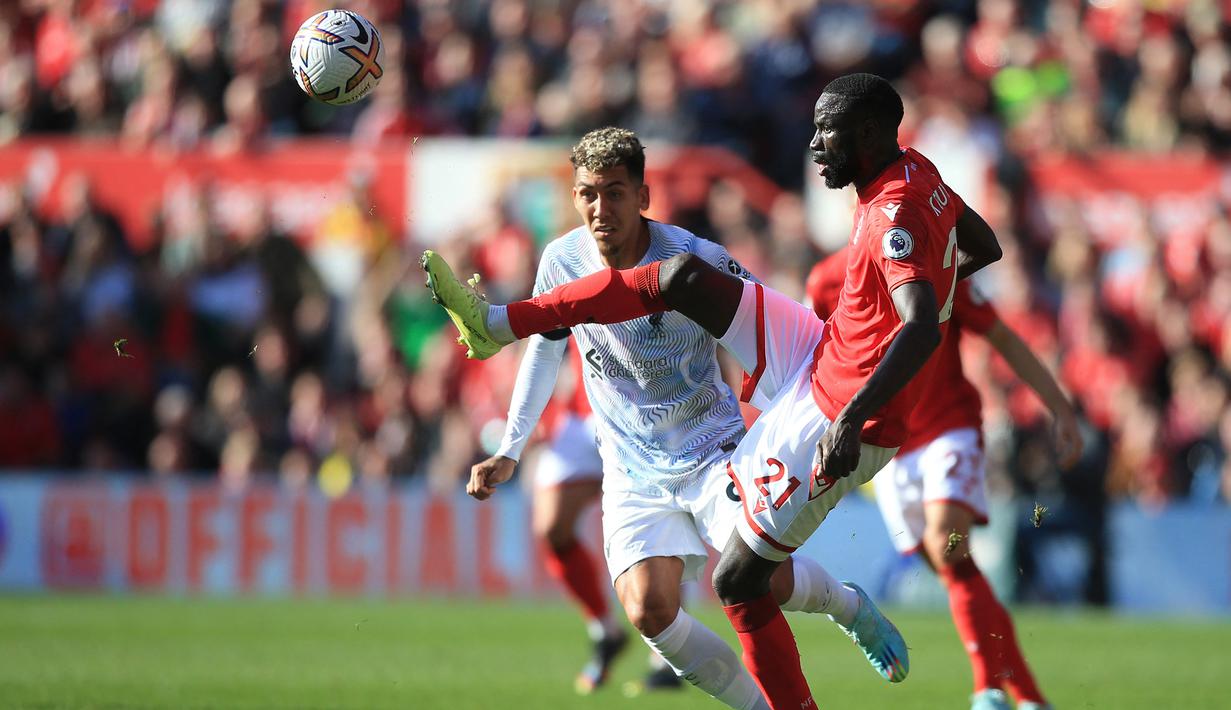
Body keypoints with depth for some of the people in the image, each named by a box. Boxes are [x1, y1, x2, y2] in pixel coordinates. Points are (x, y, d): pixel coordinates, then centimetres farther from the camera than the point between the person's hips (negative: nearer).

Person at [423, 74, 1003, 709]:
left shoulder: (895, 216, -27)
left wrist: (853, 419, -48)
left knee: (736, 583, -2)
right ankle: (500, 323, 8)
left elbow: (923, 330, -41)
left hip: (834, 423, -9)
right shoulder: (916, 171, 2)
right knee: (684, 277, 4)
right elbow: (985, 246, 20)